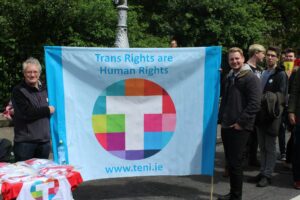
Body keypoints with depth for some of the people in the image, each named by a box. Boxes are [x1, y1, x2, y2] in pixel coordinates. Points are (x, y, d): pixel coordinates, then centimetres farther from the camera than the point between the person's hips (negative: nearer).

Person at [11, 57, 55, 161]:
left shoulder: (44, 89, 14)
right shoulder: (18, 91, -5)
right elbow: (27, 113, -16)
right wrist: (47, 110, -7)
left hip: (44, 141, 5)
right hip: (25, 142, -5)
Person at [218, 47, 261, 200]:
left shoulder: (251, 78, -8)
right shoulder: (229, 77, 16)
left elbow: (254, 104, -15)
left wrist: (240, 122, -17)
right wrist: (221, 119, 13)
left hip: (240, 127, -7)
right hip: (226, 126, 7)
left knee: (236, 163, -2)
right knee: (229, 161, 13)